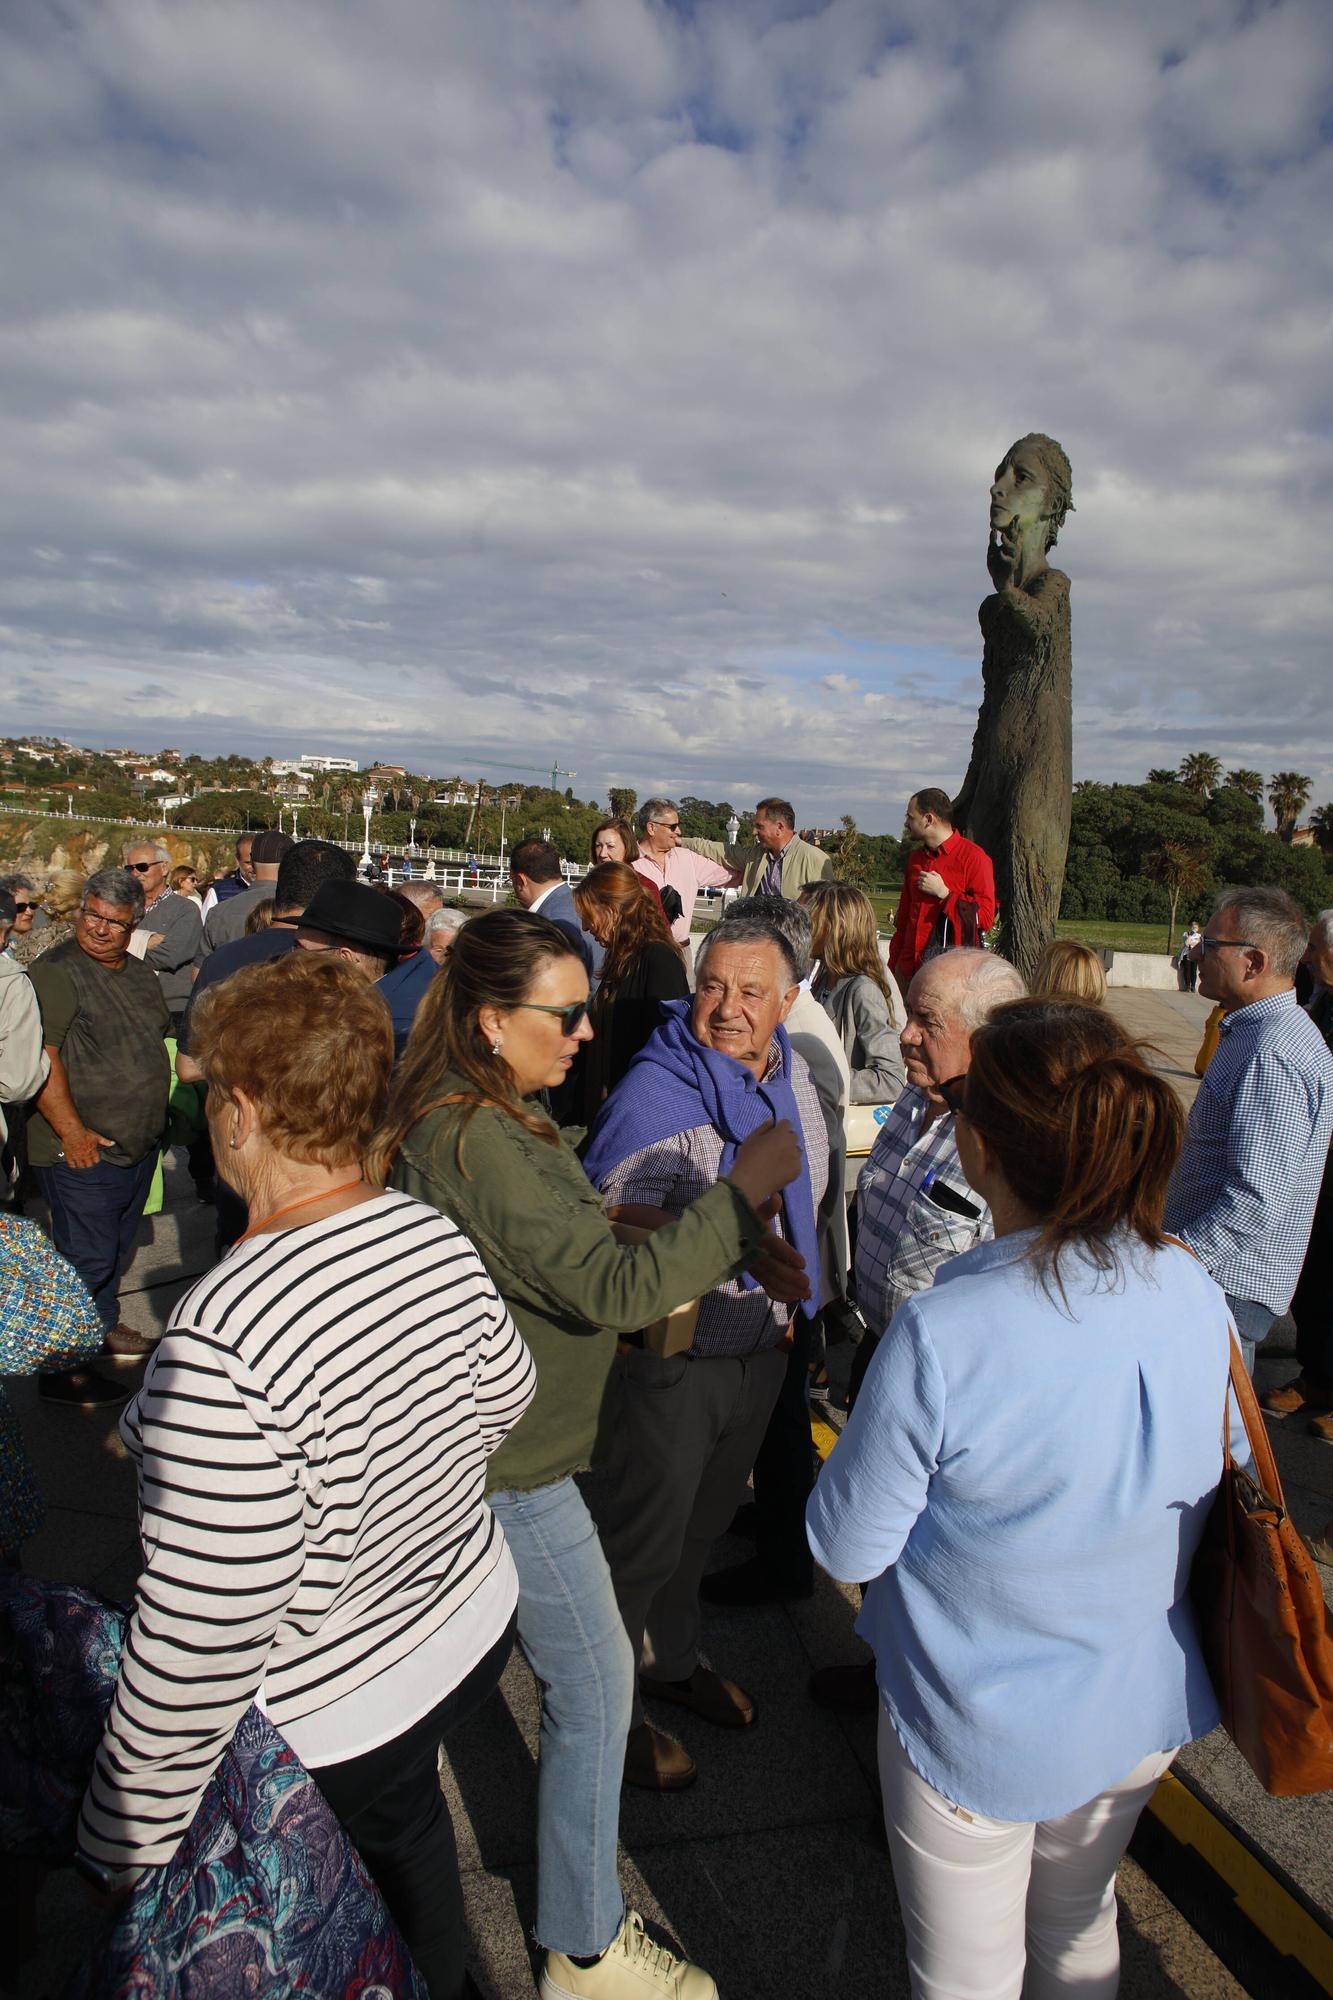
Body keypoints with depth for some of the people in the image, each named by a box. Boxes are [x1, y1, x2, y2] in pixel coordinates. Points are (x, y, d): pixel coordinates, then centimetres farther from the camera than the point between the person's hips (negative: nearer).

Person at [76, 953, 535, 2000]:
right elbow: (506, 1399, 5)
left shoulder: (226, 1333, -35)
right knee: (412, 1832, 33)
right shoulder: (437, 1236, -12)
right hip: (476, 1618, 7)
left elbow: (202, 1638, -29)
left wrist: (123, 1847, -14)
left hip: (340, 1718, -6)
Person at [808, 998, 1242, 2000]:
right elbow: (1221, 1478, 3)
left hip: (980, 1732, -5)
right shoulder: (1199, 1296, -15)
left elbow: (848, 1544, -20)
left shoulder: (941, 1336, -33)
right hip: (1142, 1710, 5)